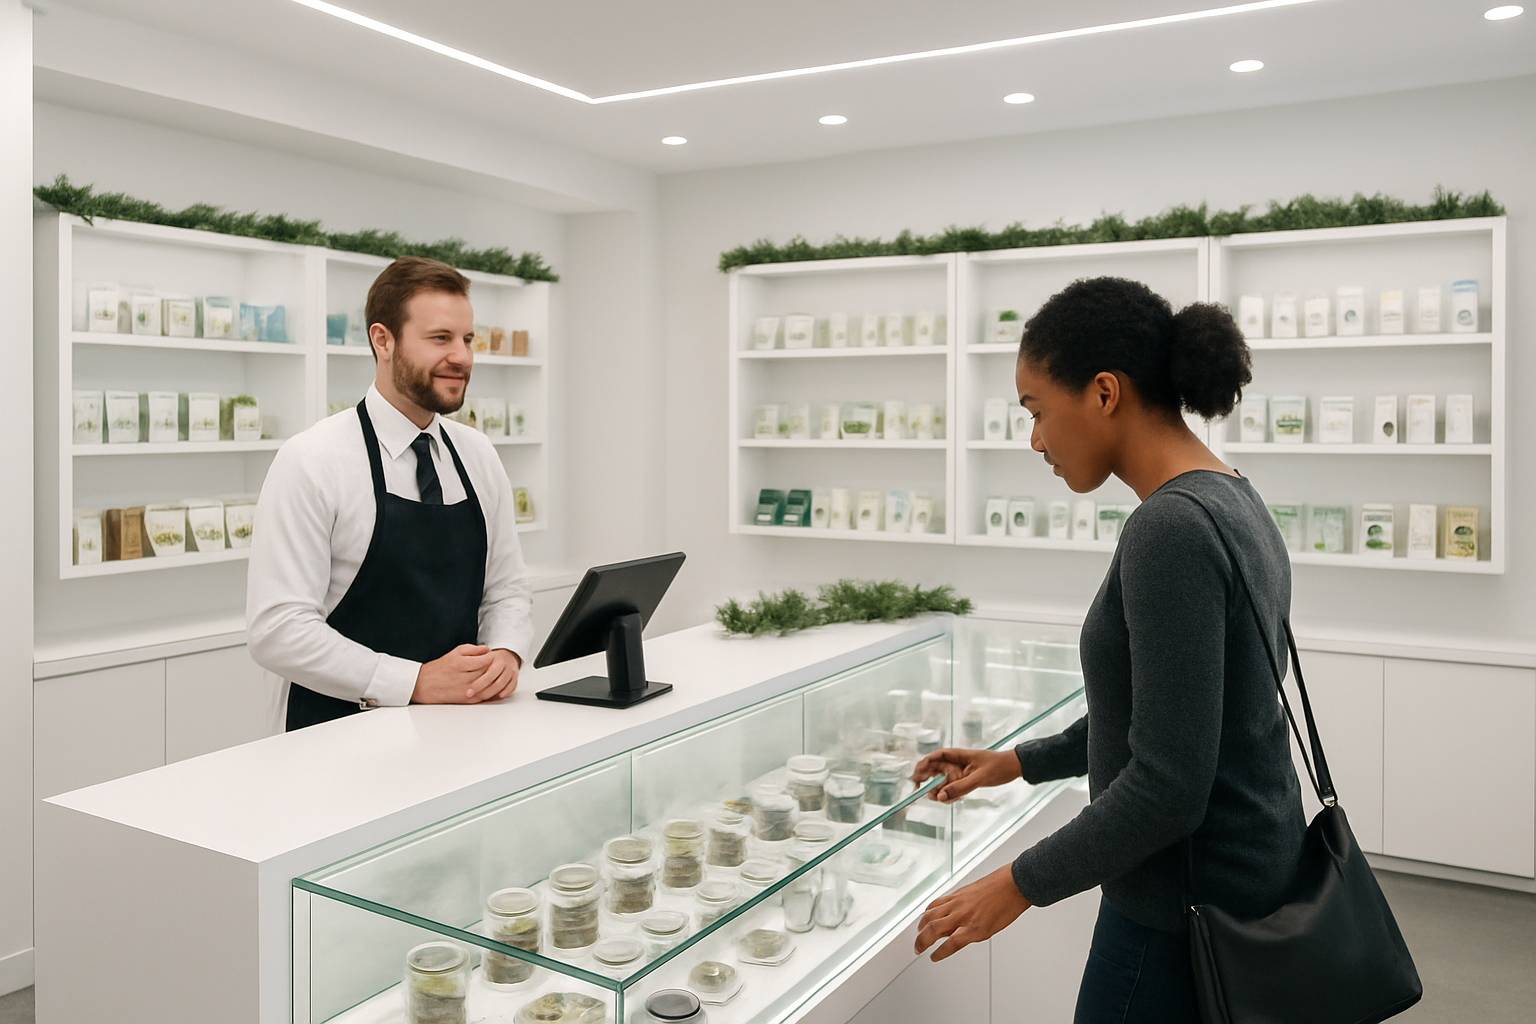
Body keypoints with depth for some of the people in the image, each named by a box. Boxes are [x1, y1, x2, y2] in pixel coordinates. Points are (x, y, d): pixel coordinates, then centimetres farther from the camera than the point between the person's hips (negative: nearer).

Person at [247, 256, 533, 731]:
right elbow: (276, 629, -12)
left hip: (462, 725, 4)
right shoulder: (312, 461, -7)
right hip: (345, 730, -4)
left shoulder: (479, 456, 10)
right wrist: (417, 682, -18)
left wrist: (505, 653, -7)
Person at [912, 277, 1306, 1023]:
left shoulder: (1170, 528, -25)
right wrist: (1022, 761, 18)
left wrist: (1022, 884, -15)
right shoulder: (1231, 503, 5)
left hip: (1188, 908, -9)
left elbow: (1168, 784, -26)